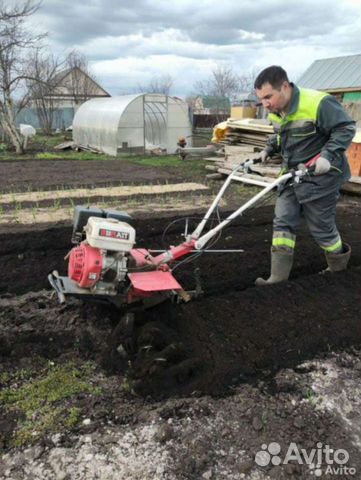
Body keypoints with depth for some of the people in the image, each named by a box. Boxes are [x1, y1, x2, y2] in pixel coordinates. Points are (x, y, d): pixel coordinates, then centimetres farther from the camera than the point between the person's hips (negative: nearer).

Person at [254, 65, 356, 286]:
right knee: (283, 221, 3)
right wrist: (269, 150, 5)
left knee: (321, 226, 5)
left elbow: (346, 128, -16)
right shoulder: (275, 111, 2)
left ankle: (339, 261, 34)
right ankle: (279, 274, 8)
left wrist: (328, 156, -27)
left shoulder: (318, 103, -24)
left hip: (319, 176, -7)